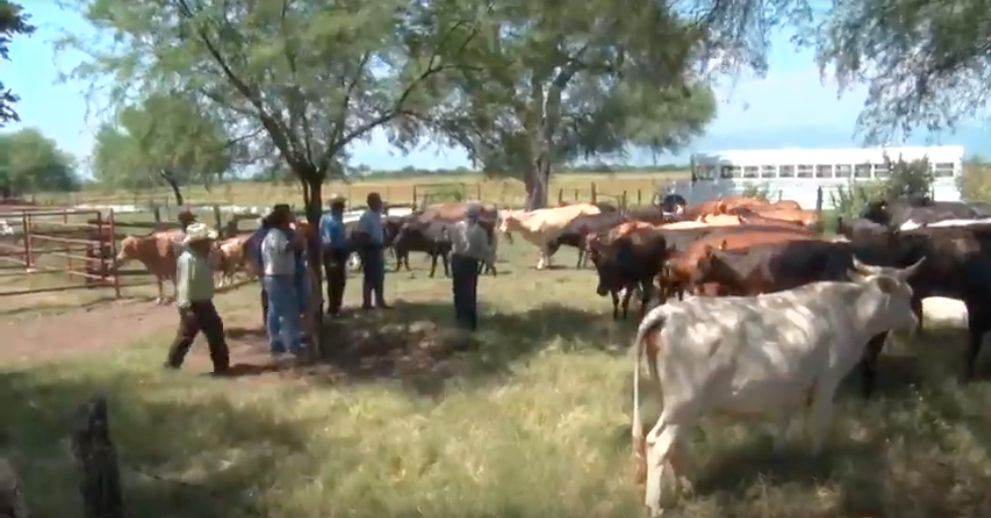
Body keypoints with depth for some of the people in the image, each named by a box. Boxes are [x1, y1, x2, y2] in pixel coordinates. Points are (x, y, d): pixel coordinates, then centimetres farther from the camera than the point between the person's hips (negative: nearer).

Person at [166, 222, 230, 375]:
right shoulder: (187, 259, -20)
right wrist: (185, 307, -29)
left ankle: (221, 365, 21)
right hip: (193, 306, -9)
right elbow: (184, 284, -25)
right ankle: (172, 364, 16)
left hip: (205, 304, 9)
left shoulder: (203, 257, 9)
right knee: (186, 336, 1)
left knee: (216, 332, 12)